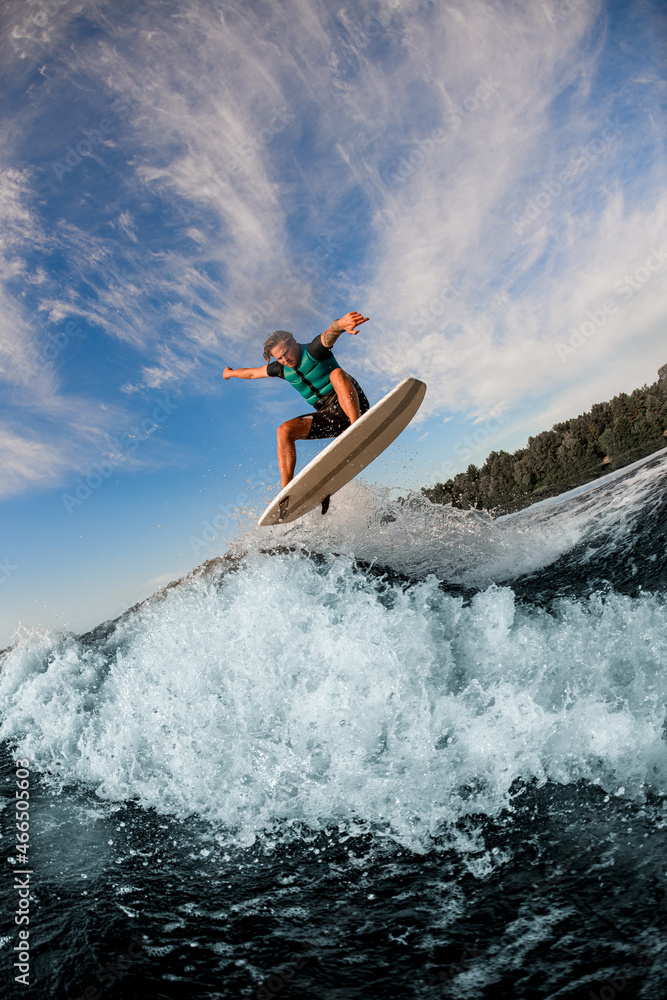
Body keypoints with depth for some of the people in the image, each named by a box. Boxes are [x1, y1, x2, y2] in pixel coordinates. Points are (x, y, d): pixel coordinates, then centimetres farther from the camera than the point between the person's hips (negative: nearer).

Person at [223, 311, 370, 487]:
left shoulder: (314, 350, -10)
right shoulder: (282, 369, 10)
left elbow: (329, 334, -35)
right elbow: (253, 373, 29)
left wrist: (341, 324, -57)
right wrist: (231, 373, 45)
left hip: (352, 405, -6)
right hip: (330, 416, 6)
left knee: (337, 374, -35)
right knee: (285, 430, -11)